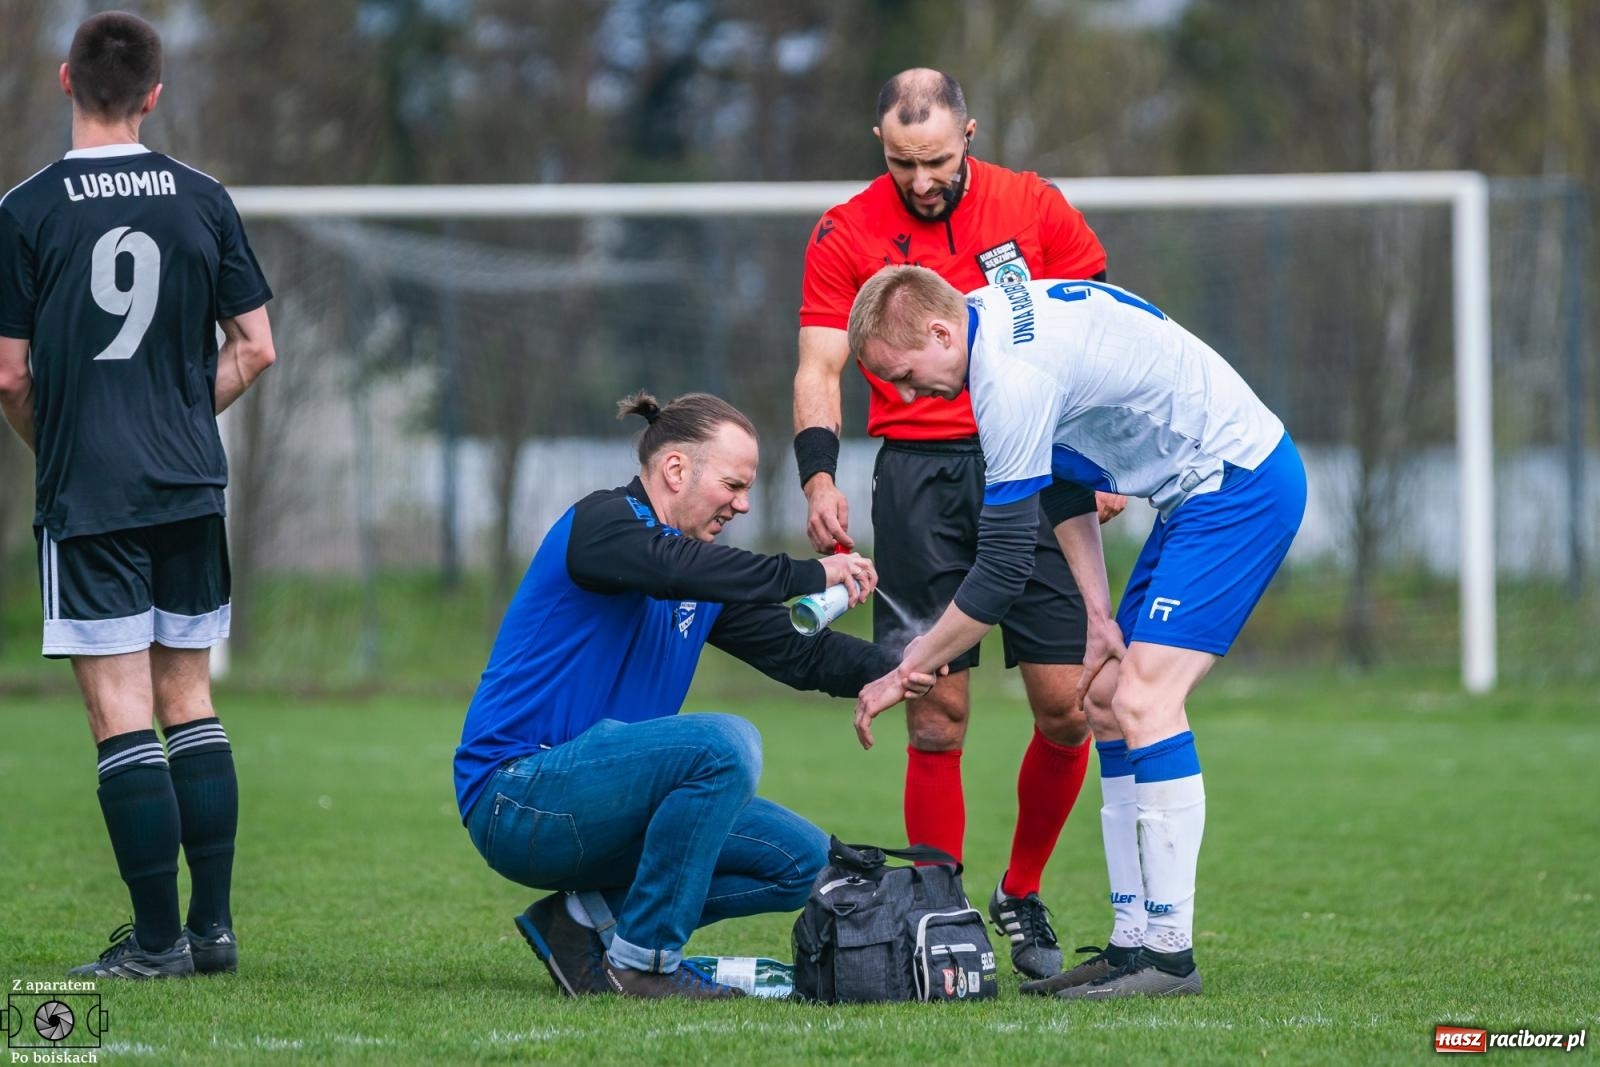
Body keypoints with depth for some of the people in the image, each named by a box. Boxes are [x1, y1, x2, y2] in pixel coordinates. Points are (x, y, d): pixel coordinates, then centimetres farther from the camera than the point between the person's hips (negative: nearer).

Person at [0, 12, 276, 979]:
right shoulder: (203, 200, 3)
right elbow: (255, 348, 5)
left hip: (87, 497, -4)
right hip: (191, 489, 4)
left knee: (121, 714, -2)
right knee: (190, 701, 13)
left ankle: (158, 937, -3)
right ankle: (213, 925, 12)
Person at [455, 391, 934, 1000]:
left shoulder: (703, 589, 16)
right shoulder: (601, 522, -10)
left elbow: (796, 652, 13)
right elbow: (670, 564, -31)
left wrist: (897, 669, -4)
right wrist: (808, 575, -31)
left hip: (596, 801, 10)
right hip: (516, 803, -10)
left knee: (801, 859, 5)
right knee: (726, 743, -30)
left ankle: (589, 918, 1)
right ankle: (643, 961, -20)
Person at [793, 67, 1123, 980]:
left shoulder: (1034, 208, 5)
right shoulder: (846, 234, 3)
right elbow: (820, 366, 0)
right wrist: (820, 476, -16)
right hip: (919, 472, -1)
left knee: (1066, 702, -4)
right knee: (938, 716, -5)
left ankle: (1023, 895, 17)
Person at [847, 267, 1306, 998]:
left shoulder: (1015, 376, -24)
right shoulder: (1002, 316, 6)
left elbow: (1004, 568, -20)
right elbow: (1059, 472, 17)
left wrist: (905, 670, -10)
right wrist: (1099, 611, 9)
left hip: (1237, 487, -10)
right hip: (1206, 489, 10)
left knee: (1143, 702, -17)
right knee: (1109, 706, 7)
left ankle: (1170, 953, -17)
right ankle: (1135, 943, 7)